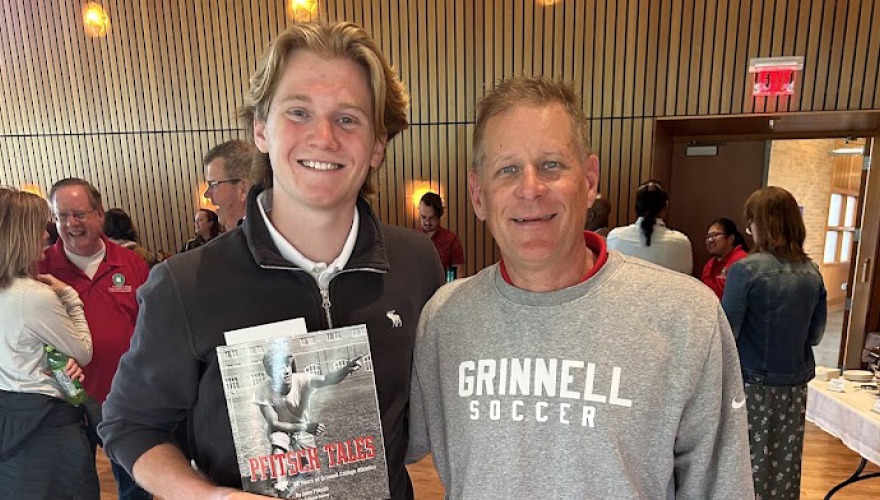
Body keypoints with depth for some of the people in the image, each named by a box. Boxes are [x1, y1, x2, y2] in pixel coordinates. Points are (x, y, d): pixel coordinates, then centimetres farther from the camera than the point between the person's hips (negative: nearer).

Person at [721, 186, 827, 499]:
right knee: (785, 467, 14)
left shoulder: (746, 269, -16)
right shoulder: (812, 273, 2)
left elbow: (726, 332, -15)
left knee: (749, 465, 6)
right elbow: (815, 335, 10)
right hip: (794, 387, 5)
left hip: (752, 385, -5)